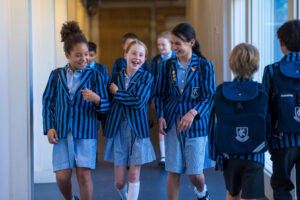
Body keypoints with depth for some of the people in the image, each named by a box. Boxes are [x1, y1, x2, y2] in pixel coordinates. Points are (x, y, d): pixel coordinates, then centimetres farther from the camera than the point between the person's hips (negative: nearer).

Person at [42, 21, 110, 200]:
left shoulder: (94, 75, 1)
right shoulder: (57, 75, 7)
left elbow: (106, 106, -3)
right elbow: (48, 102, 12)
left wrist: (96, 99, -25)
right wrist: (49, 127, 1)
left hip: (85, 132, -2)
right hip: (62, 132, 2)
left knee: (84, 175, -8)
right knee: (62, 177, 0)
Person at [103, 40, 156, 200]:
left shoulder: (146, 77, -1)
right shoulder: (116, 77, 8)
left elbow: (139, 101, -16)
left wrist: (116, 93, -8)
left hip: (137, 130, -2)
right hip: (118, 130, 2)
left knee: (134, 176, -1)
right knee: (119, 181, 6)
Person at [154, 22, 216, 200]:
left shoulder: (204, 66, -5)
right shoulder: (169, 65, 5)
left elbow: (210, 97, -6)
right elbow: (160, 94, 11)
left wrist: (193, 112, -22)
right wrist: (161, 116, -6)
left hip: (195, 124, -2)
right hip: (172, 124, 2)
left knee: (195, 173, 2)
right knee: (173, 171, 2)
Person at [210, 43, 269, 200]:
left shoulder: (220, 92, -8)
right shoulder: (262, 92, -11)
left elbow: (214, 126, -3)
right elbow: (268, 125, -4)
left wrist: (215, 155, 7)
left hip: (228, 156, 2)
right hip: (254, 157, -2)